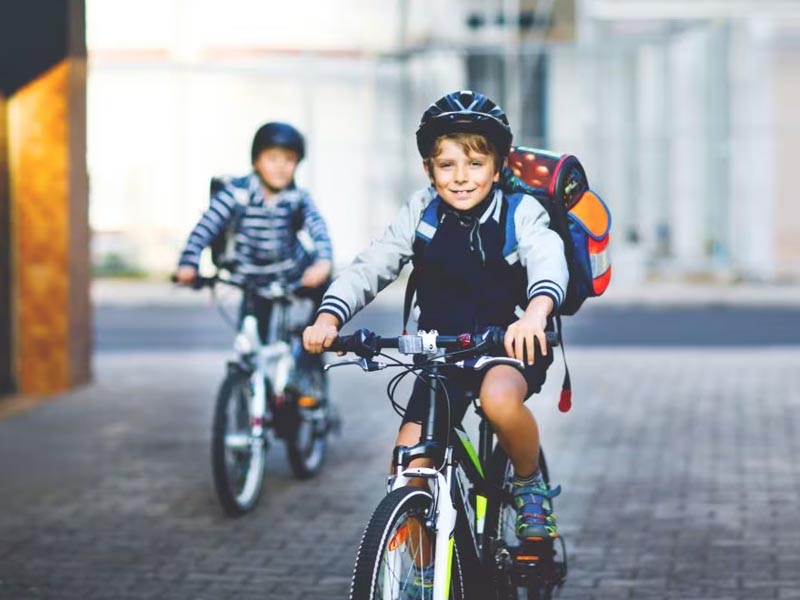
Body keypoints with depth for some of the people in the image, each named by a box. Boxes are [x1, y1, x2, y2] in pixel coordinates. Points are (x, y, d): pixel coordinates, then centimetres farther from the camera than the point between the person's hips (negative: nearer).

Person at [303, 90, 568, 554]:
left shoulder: (522, 214, -12)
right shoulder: (422, 214, -3)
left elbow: (549, 263, -30)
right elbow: (371, 267, -10)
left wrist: (535, 313, -54)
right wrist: (329, 317, -29)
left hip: (513, 342, -3)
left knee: (499, 399, -38)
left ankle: (531, 485, -8)